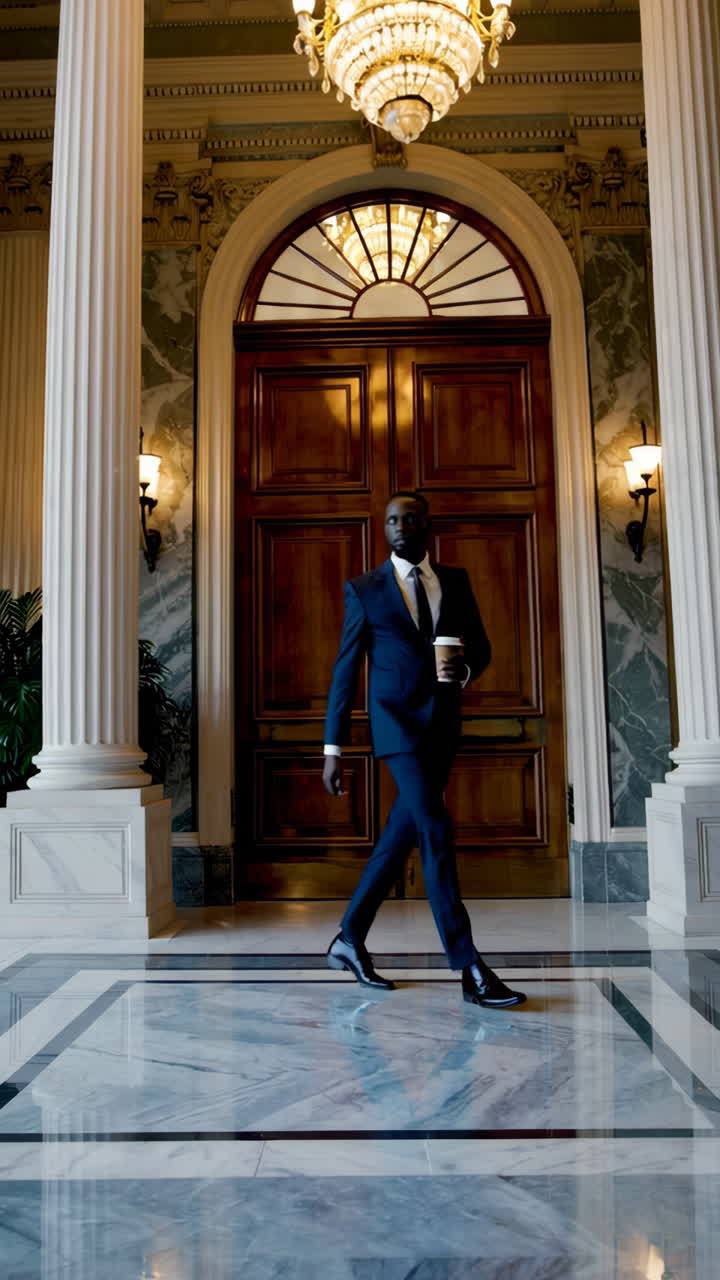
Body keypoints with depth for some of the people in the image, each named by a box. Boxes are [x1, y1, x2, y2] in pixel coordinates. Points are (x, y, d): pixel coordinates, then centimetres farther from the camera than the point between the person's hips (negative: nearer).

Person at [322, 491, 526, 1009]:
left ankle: (350, 940, 25)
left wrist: (465, 669, -12)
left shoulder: (456, 580, 11)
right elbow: (345, 670, 1)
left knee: (404, 833, 9)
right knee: (436, 833, -14)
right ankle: (470, 970, -10)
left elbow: (480, 645, 14)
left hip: (443, 725, 5)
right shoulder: (364, 589, 1)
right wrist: (334, 749, -3)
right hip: (398, 722, -4)